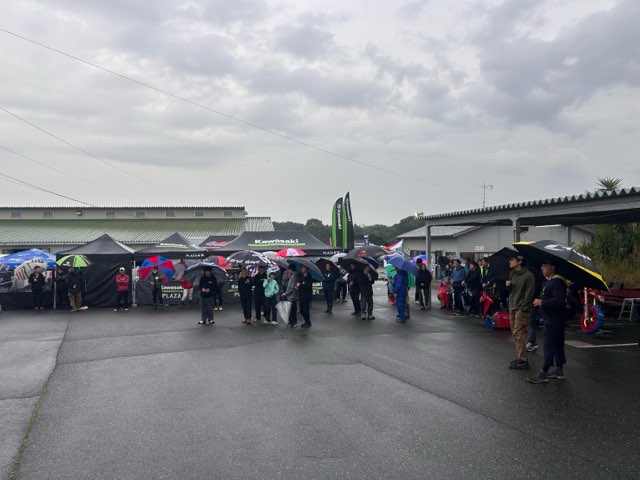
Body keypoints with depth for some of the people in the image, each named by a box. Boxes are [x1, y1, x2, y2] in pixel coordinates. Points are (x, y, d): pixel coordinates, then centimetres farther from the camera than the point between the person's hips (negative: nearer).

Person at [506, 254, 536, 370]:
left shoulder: (528, 275, -12)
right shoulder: (512, 273, 12)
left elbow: (529, 293, -14)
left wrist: (523, 308, -17)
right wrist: (508, 286, -1)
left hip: (522, 308, -8)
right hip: (512, 307, 8)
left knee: (518, 333, -9)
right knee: (515, 333, 10)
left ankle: (523, 361, -5)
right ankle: (520, 357, 19)